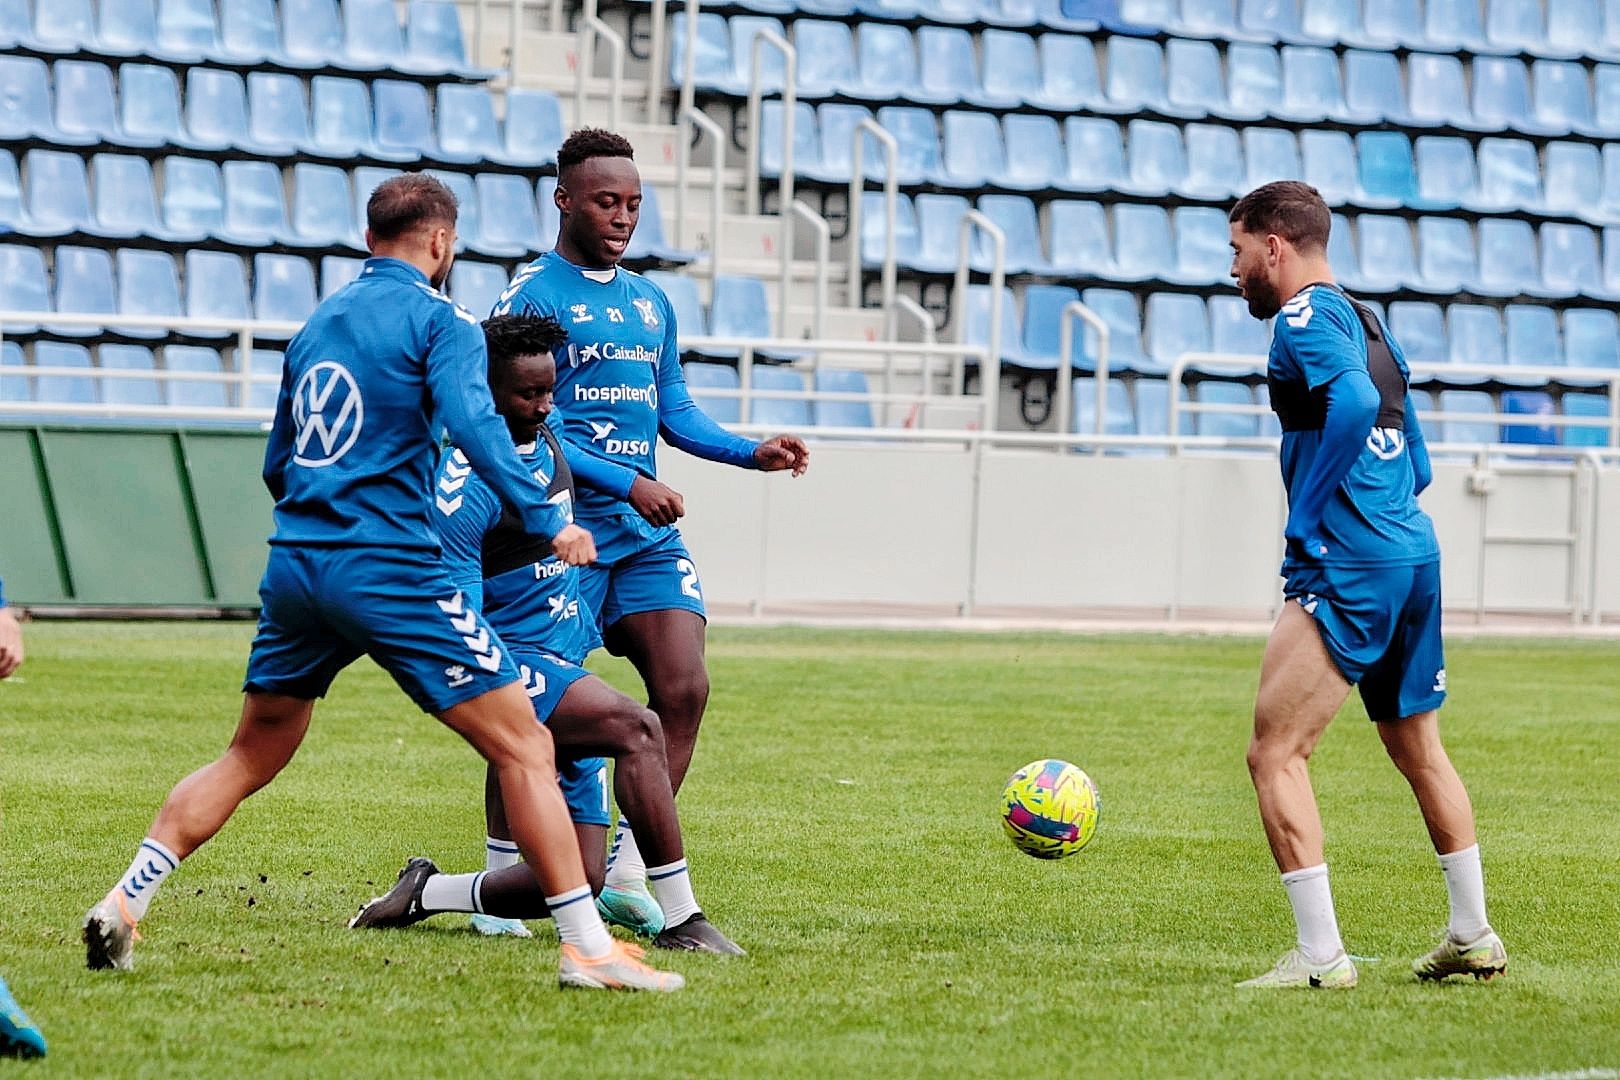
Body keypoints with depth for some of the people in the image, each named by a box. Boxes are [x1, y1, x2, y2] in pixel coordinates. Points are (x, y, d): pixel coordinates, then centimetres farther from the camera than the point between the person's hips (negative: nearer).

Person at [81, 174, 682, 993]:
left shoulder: (318, 324, 18)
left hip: (294, 560, 7)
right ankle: (587, 946, -9)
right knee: (524, 748, -3)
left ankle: (123, 903, 11)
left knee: (251, 756, 20)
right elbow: (471, 422, -19)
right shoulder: (437, 319, -2)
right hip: (391, 569, -7)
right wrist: (545, 520, -20)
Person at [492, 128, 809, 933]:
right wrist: (627, 484, -19)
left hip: (648, 535, 6)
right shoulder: (532, 295, -6)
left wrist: (752, 452, 7)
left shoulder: (650, 302, 17)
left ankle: (626, 877, -2)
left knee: (684, 689, -8)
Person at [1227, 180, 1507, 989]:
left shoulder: (1306, 316, -7)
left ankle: (1321, 955, -17)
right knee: (1419, 753, 23)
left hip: (1349, 566, -10)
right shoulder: (1366, 322, 21)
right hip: (1416, 551, 10)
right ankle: (1473, 938, 31)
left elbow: (1354, 403, -26)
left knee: (1274, 753, -11)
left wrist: (1307, 516, -19)